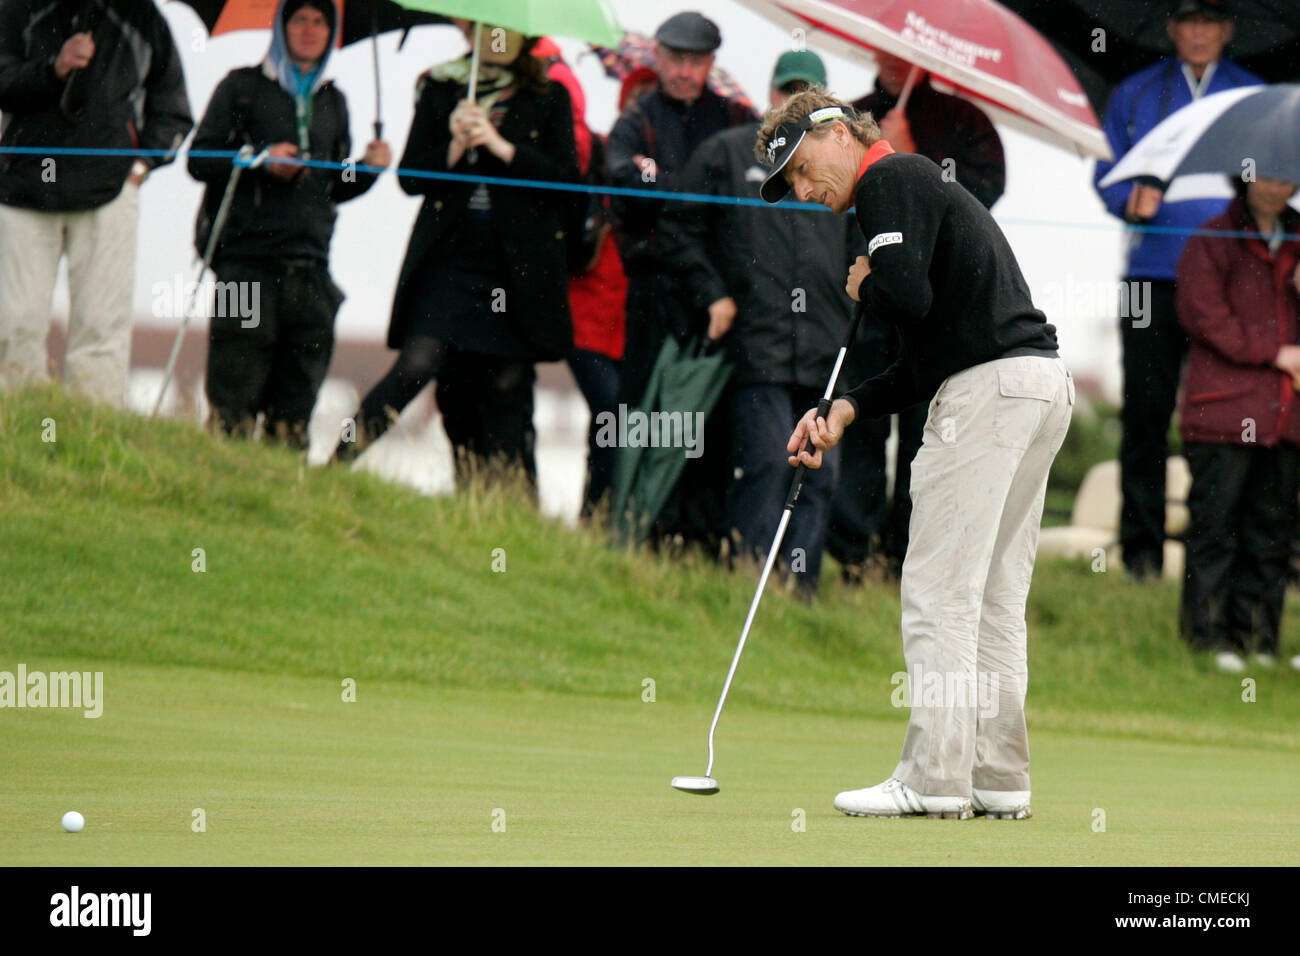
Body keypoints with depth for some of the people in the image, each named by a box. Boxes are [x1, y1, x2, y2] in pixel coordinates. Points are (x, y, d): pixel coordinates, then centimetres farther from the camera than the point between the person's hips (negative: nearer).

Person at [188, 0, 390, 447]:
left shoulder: (333, 102, 21)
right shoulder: (243, 87, 8)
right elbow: (200, 161, 2)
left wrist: (368, 169, 5)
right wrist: (261, 163, -12)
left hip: (309, 265, 4)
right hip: (246, 255, -4)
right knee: (236, 396, -9)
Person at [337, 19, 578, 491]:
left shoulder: (549, 99, 8)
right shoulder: (439, 90, 10)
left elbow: (565, 177, -2)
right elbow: (411, 177, 6)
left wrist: (501, 146, -12)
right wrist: (455, 147, -11)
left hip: (517, 269, 0)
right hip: (448, 259, 0)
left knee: (508, 386, -1)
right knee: (419, 365, -16)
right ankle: (338, 464, -11)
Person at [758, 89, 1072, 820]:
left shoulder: (890, 180, -4)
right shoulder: (918, 184, 26)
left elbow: (907, 296, -21)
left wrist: (862, 287, 1)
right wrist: (845, 411, 13)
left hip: (990, 388, -10)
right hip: (1042, 382, 10)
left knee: (940, 591, -7)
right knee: (995, 596, 11)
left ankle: (934, 779, -7)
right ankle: (999, 778, 11)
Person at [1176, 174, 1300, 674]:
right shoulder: (1212, 242, 2)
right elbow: (1202, 314, -8)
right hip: (1224, 409, -5)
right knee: (1216, 522, -6)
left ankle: (1258, 633, 9)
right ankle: (1209, 632, -2)